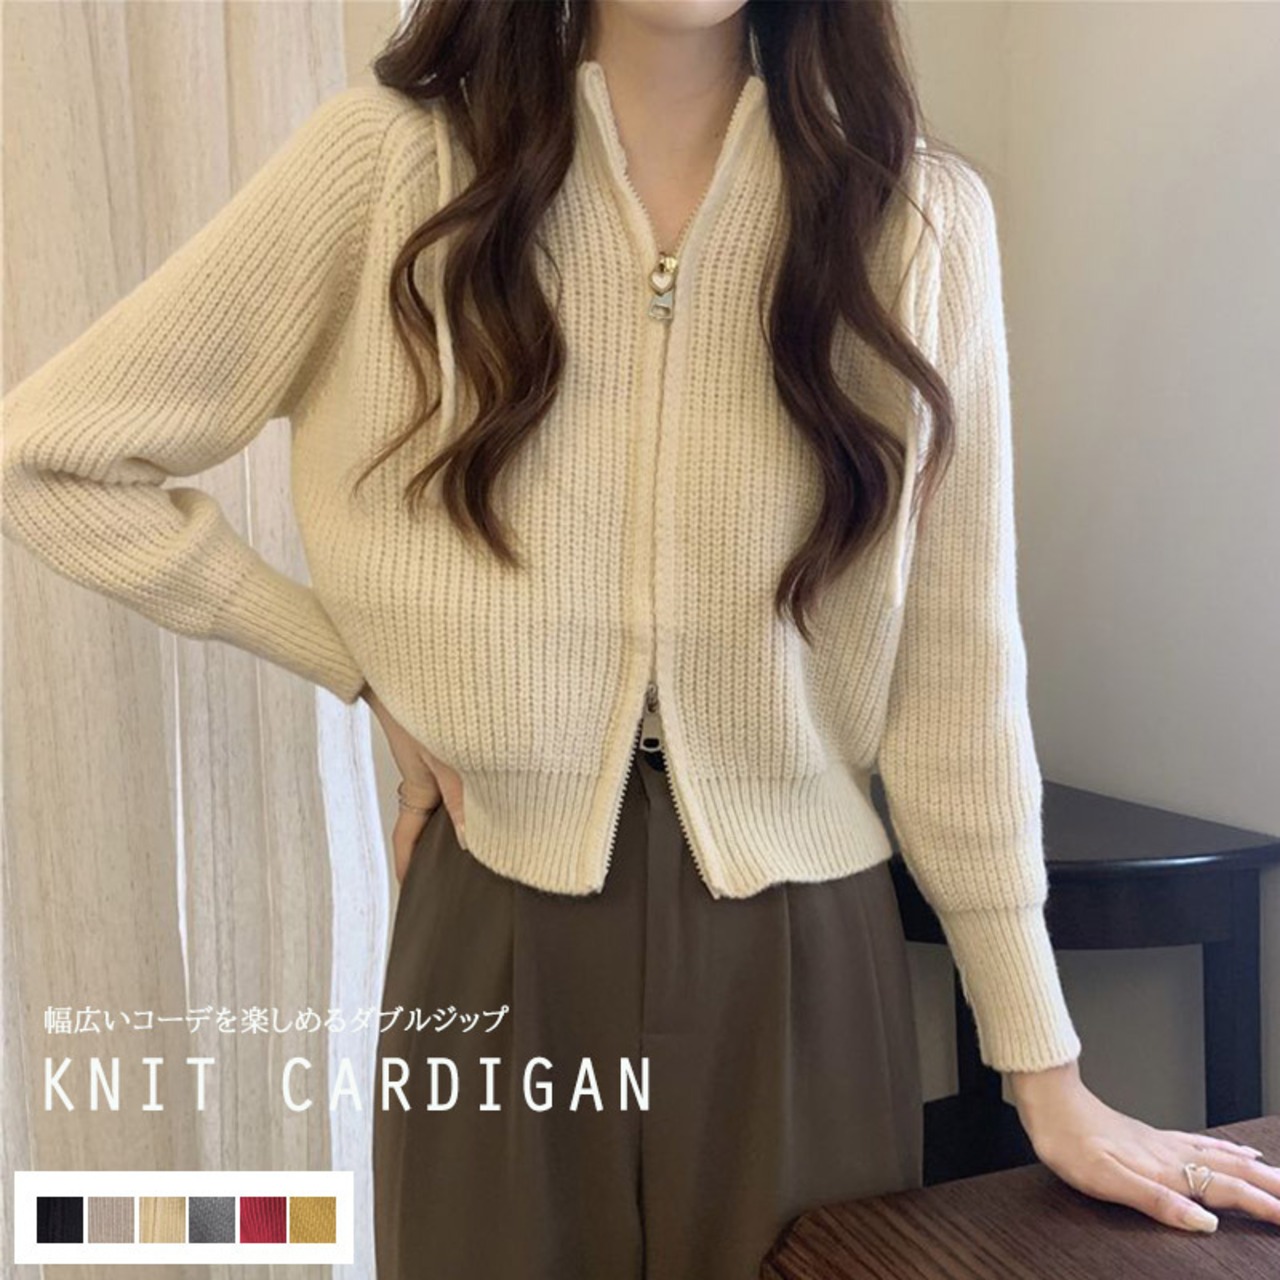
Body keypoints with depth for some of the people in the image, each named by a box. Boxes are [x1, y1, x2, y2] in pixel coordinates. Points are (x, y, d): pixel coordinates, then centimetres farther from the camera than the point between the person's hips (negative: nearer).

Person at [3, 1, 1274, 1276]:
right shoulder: (388, 161, -8)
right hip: (498, 942, 0)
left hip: (801, 951, 1)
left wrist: (1046, 1076, 2)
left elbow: (952, 670, -2)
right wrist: (370, 672, -5)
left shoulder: (921, 215, -4)